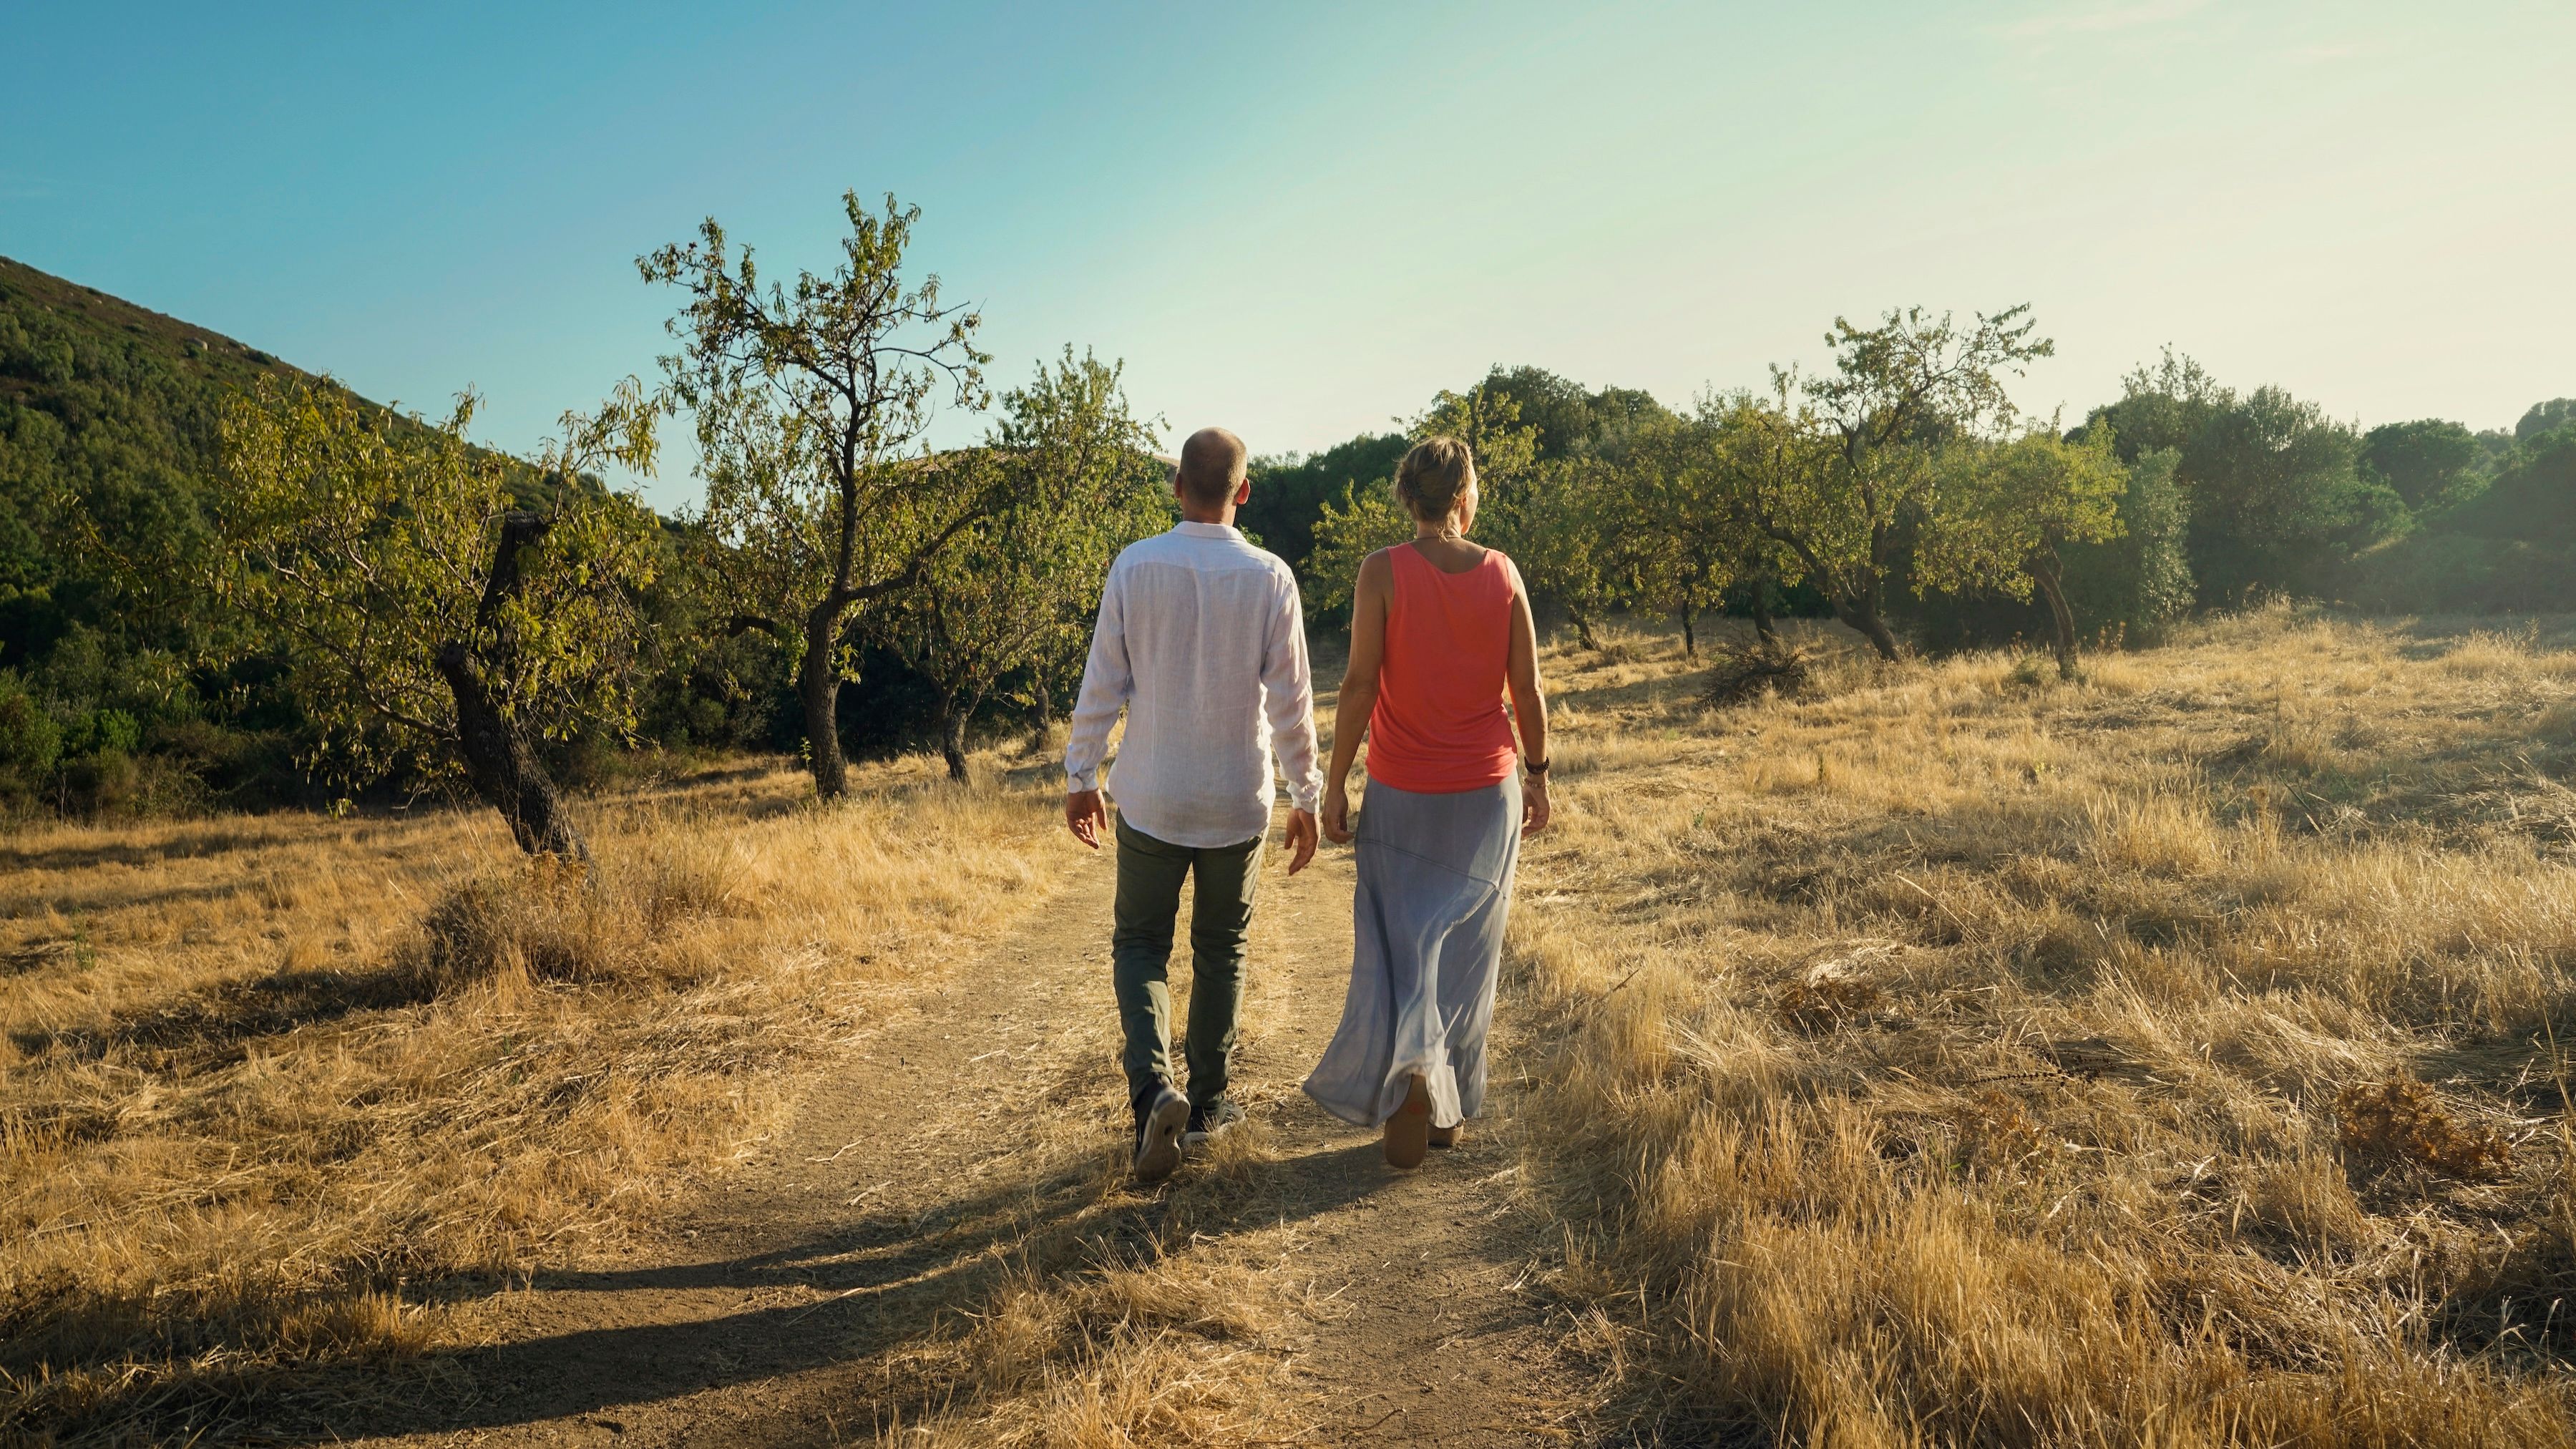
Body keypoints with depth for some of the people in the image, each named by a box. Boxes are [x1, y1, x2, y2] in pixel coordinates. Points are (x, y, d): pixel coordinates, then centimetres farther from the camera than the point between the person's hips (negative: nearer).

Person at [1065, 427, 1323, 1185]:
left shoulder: (1135, 566, -7)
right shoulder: (1270, 577, -7)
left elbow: (1102, 683, -4)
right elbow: (1291, 700, -5)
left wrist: (1080, 776, 7)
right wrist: (1306, 795, 5)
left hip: (1151, 798, 0)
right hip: (1238, 803, 1)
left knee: (1140, 946, 11)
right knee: (1220, 951, 16)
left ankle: (1153, 1088, -10)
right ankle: (1207, 1103, 25)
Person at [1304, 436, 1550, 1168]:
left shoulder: (1383, 572, -10)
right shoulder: (1502, 573, -2)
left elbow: (1360, 685, -13)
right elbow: (1527, 688, 0)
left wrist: (1335, 782, -6)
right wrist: (1537, 775, 12)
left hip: (1402, 796, -2)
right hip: (1486, 793, 2)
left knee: (1400, 944, 8)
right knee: (1464, 949, 12)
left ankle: (1411, 1069, -15)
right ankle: (1448, 1105, 20)